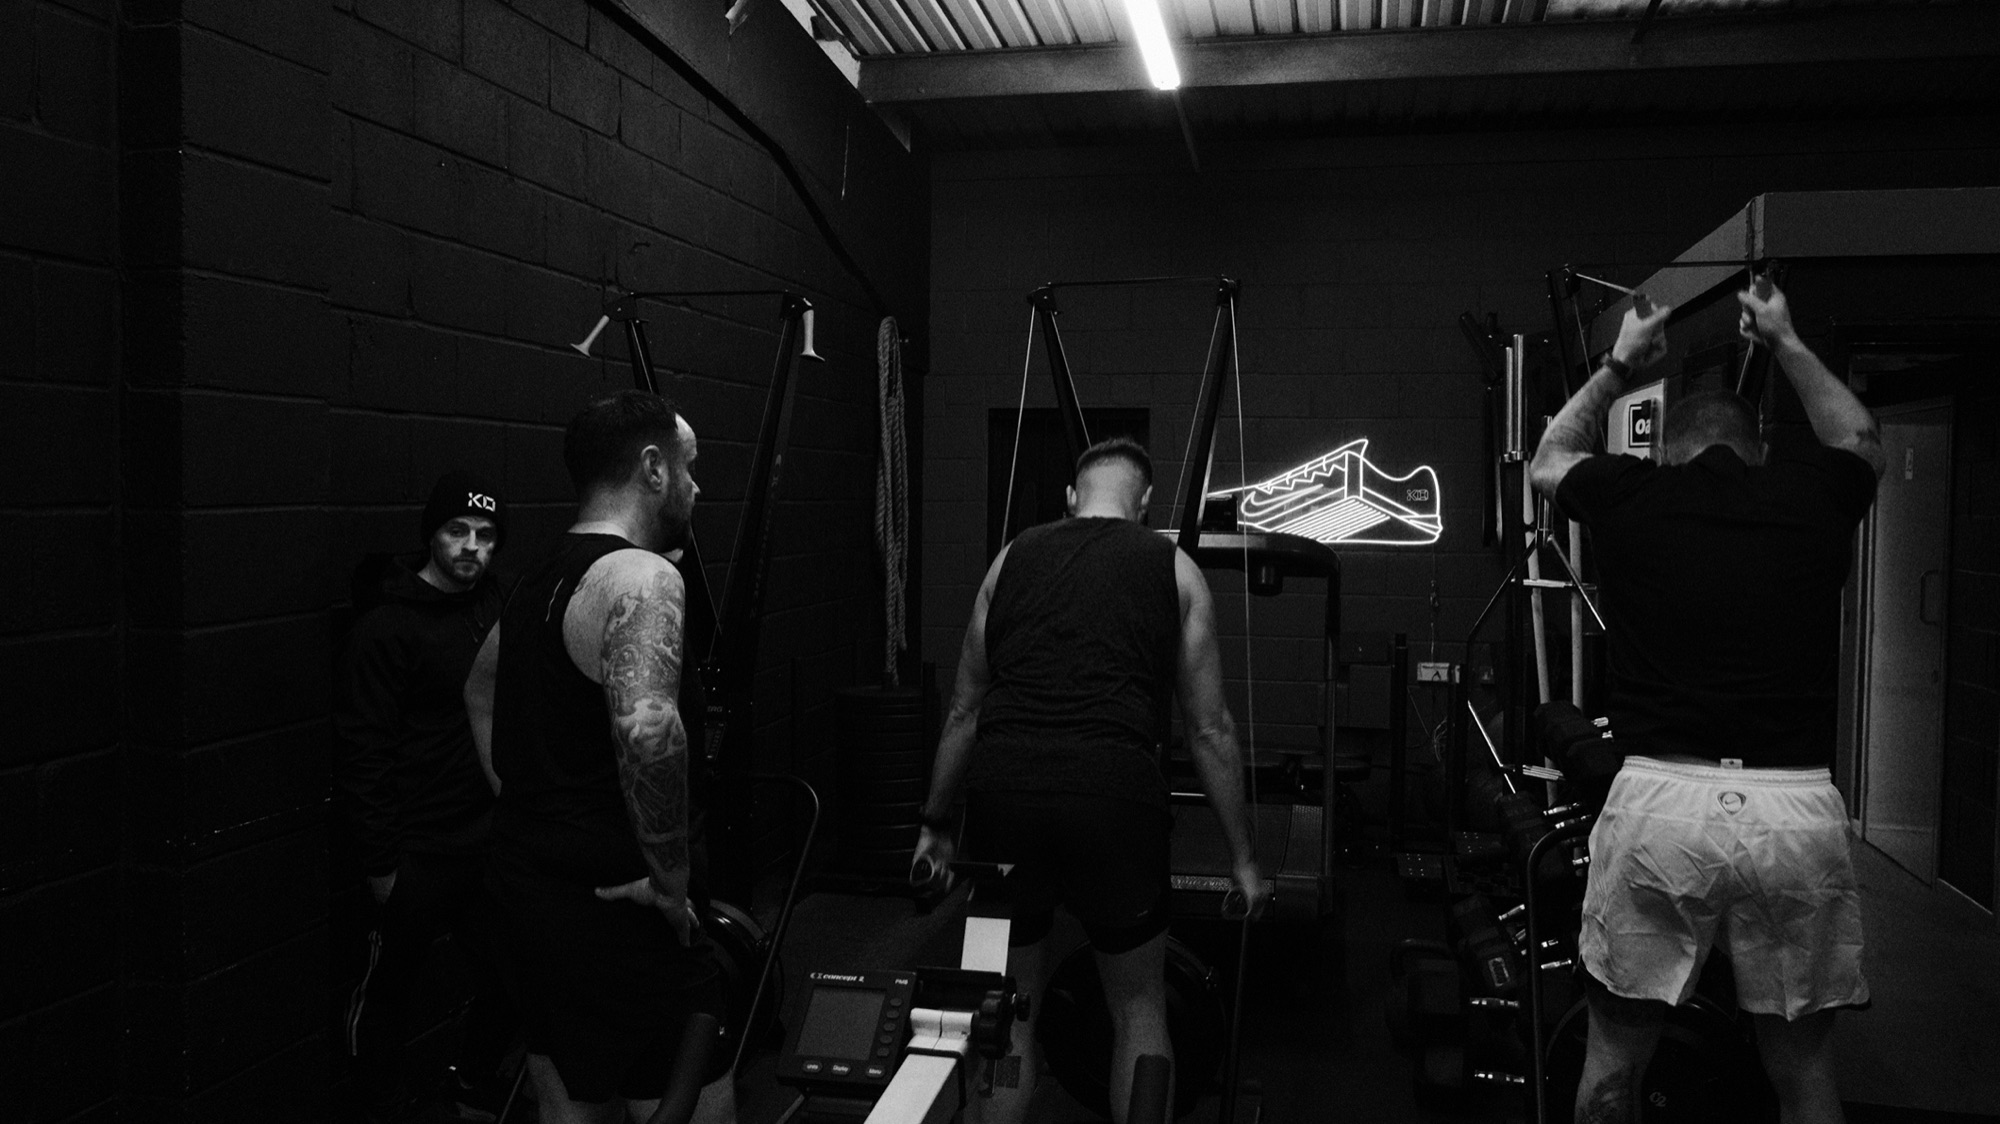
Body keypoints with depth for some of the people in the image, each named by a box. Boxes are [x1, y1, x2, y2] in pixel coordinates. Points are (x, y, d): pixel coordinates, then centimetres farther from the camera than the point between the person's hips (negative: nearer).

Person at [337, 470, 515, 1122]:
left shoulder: (497, 609, 5)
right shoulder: (386, 629, -13)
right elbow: (360, 755, -13)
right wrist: (380, 862, -13)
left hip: (491, 840, 6)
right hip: (417, 853, -6)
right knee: (388, 988, 8)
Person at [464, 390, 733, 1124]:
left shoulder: (544, 578, 12)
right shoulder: (640, 576, -17)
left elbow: (481, 691, 29)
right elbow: (647, 729, -34)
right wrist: (671, 877, -22)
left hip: (531, 878, 9)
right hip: (616, 899, -9)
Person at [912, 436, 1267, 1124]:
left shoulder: (1011, 560, 19)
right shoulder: (1172, 569, 14)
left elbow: (965, 708, 21)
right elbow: (1209, 728, 13)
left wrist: (936, 823, 31)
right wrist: (1242, 856, 20)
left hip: (1002, 788, 2)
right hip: (1113, 793, -2)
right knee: (1138, 1008, 19)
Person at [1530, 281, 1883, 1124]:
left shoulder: (1633, 497, 4)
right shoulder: (1812, 497, 7)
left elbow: (1548, 461, 28)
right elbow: (1860, 441, 33)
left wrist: (1618, 365, 38)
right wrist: (1785, 343, 42)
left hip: (1661, 800, -1)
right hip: (1797, 807, 2)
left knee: (1615, 1055, 14)